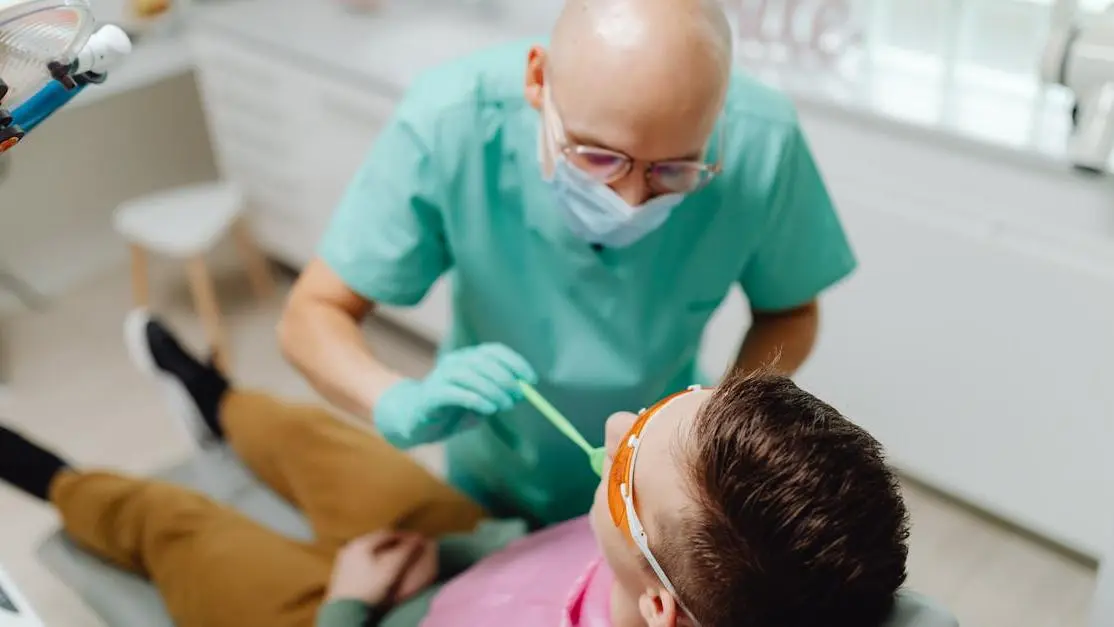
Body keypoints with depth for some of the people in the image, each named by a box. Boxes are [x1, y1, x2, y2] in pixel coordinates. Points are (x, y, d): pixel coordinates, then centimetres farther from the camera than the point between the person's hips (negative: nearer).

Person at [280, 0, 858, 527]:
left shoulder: (762, 142, -30)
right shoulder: (449, 122, -32)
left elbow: (790, 314, -12)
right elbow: (311, 317, -23)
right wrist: (404, 407, -43)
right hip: (490, 473, 1)